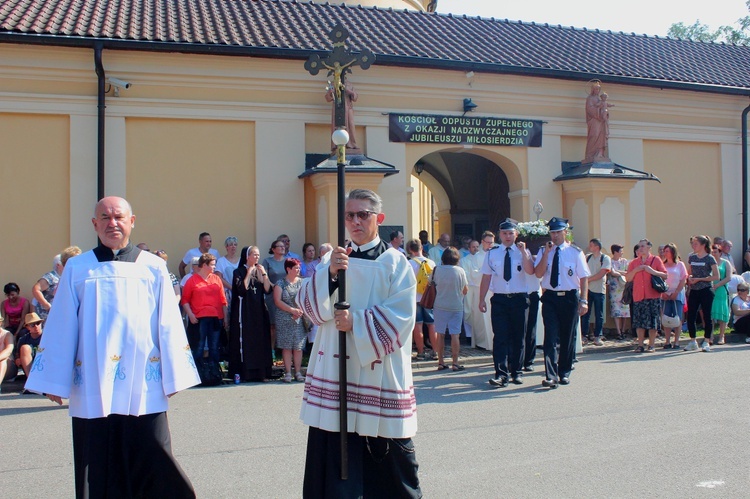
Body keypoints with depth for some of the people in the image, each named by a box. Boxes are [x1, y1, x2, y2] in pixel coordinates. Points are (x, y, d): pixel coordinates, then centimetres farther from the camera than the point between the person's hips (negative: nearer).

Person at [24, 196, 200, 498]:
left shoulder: (153, 267, 6)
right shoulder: (77, 268, 7)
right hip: (92, 387, 1)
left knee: (151, 467, 0)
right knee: (97, 473, 7)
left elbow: (168, 325, 5)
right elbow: (60, 328, 7)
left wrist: (172, 378, 2)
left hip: (143, 389, -1)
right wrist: (54, 382, 4)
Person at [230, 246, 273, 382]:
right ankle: (245, 374, -2)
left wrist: (264, 274, -5)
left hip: (260, 311, 5)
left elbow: (268, 290, 3)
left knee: (261, 341, 3)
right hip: (244, 311, -5)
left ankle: (261, 373, 8)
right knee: (246, 341, -5)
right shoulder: (239, 272, -1)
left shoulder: (260, 271, 13)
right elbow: (242, 289, -18)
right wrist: (249, 273, -11)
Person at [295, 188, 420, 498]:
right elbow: (308, 304, -1)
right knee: (333, 454, 4)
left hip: (380, 371, -3)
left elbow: (401, 316, -10)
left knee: (388, 457, 6)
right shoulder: (333, 259, 10)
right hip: (334, 367, 3)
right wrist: (330, 273, -17)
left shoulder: (395, 263, 0)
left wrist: (357, 323, -18)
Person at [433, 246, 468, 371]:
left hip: (440, 306, 1)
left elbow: (433, 283, 10)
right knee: (455, 335, 2)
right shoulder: (460, 271, -8)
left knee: (440, 334, 8)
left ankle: (441, 362, 10)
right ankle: (455, 363, 2)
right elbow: (465, 290, 0)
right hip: (456, 306, -1)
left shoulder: (437, 269, -6)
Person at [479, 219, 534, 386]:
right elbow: (486, 277, 6)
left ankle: (516, 372, 20)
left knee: (518, 337, 8)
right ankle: (501, 374, -6)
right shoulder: (492, 253, 5)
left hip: (519, 299, 1)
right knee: (500, 337, -6)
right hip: (499, 299, 0)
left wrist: (523, 252, -22)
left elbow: (530, 271, -14)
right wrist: (482, 300, 2)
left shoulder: (523, 252, 3)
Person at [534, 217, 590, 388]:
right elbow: (538, 273, -7)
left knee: (568, 337, 9)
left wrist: (583, 301, -8)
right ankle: (551, 376, -10)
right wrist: (547, 253, -15)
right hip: (550, 298, 0)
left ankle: (564, 373, 23)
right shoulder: (543, 251, 4)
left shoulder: (575, 252, -1)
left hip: (570, 297, 0)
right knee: (551, 337, -7)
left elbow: (583, 277, -1)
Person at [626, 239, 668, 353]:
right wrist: (635, 270, -3)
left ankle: (651, 345, 7)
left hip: (653, 296, -3)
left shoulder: (656, 260, 5)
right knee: (639, 322, 1)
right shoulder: (634, 262, 14)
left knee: (653, 322, -1)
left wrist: (652, 271, -12)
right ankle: (640, 344, 8)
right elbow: (628, 278, 12)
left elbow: (665, 275, 1)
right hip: (638, 296, 3)